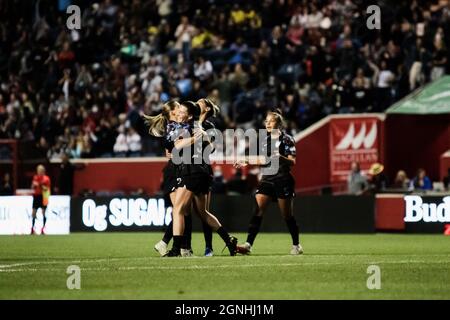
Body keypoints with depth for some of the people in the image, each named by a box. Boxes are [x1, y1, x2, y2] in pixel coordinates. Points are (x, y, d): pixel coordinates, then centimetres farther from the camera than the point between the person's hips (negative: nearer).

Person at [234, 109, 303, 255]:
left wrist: (280, 157, -29)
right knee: (257, 211, -11)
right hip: (267, 179, 5)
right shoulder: (266, 140, 13)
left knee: (287, 215, 3)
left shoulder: (286, 139, -5)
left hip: (283, 181, -5)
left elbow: (292, 162, -11)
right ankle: (248, 244, -18)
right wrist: (247, 162, 13)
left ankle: (296, 245, 20)